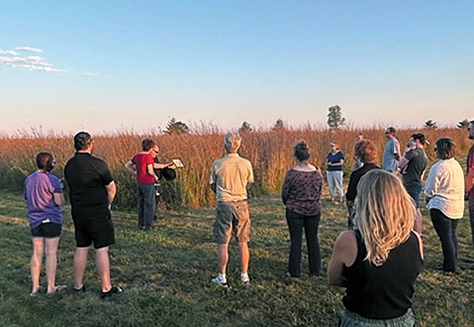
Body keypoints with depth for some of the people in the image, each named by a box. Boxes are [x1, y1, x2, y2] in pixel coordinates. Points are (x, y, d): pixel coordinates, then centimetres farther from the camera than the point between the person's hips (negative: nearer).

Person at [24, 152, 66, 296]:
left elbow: (28, 201, 13)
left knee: (37, 253, 11)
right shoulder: (53, 180, -14)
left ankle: (35, 287, 16)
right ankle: (51, 287, 11)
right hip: (51, 220, -6)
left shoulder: (29, 180, 8)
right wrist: (59, 191, 4)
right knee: (51, 253, 3)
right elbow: (60, 202, -14)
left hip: (35, 221, 6)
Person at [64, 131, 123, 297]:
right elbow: (111, 189, -10)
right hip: (97, 213, -6)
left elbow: (73, 187, 13)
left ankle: (78, 286, 25)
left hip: (78, 212, 7)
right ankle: (106, 288, 7)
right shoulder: (98, 163, -15)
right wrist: (107, 205, 9)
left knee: (81, 248, 15)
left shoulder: (69, 165, 5)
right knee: (102, 250, 0)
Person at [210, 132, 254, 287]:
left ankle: (222, 277, 14)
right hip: (241, 204, 2)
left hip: (224, 205, -2)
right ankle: (245, 275, 21)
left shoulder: (218, 164, -9)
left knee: (223, 244, 7)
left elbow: (212, 185, 4)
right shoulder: (246, 164, -5)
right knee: (243, 243, 12)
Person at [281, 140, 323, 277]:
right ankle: (315, 270, 21)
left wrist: (288, 204, 14)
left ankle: (295, 271, 14)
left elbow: (285, 193, -6)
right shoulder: (318, 172, -6)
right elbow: (320, 190, 6)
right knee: (313, 240, 14)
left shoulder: (292, 173, -16)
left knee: (295, 241, 7)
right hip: (314, 210, 3)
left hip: (295, 211, -3)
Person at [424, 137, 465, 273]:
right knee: (452, 234, 18)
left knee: (445, 237, 2)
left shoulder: (438, 167, -20)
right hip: (457, 207, 8)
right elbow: (460, 187, 13)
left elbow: (431, 190, -14)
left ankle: (449, 266, 10)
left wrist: (428, 198, 7)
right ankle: (453, 263, 27)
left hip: (441, 206, -8)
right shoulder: (457, 165, 6)